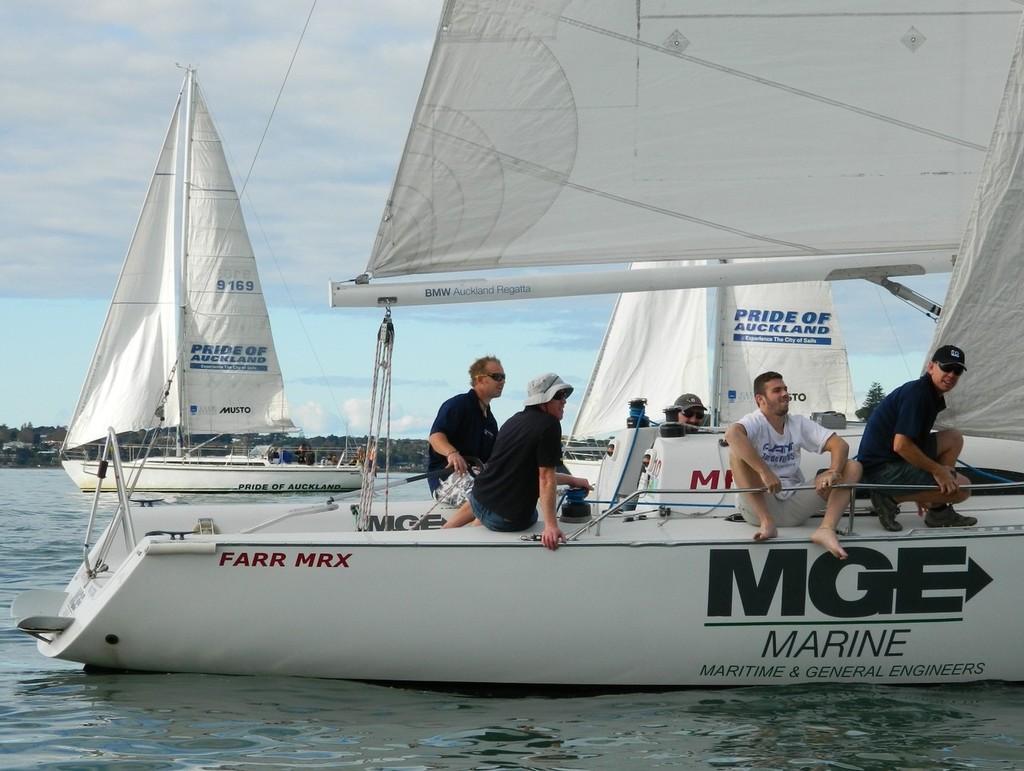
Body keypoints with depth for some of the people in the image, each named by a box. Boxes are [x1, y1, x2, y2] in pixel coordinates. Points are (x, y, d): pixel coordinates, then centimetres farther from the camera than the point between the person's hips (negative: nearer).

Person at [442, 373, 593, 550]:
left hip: (480, 499, 7)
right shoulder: (549, 425, -12)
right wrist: (551, 526, -19)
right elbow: (545, 478, -17)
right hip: (511, 519, -7)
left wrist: (571, 480, 28)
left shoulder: (514, 421, 14)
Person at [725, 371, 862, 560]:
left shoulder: (799, 424, 10)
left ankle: (826, 529, -32)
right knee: (738, 451, -25)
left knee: (853, 467, -7)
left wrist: (833, 472, -23)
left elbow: (840, 445, 0)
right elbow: (732, 434, -32)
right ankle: (767, 522, -31)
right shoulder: (755, 422, -7)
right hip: (759, 505, -4)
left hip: (794, 508, 5)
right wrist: (764, 472, -41)